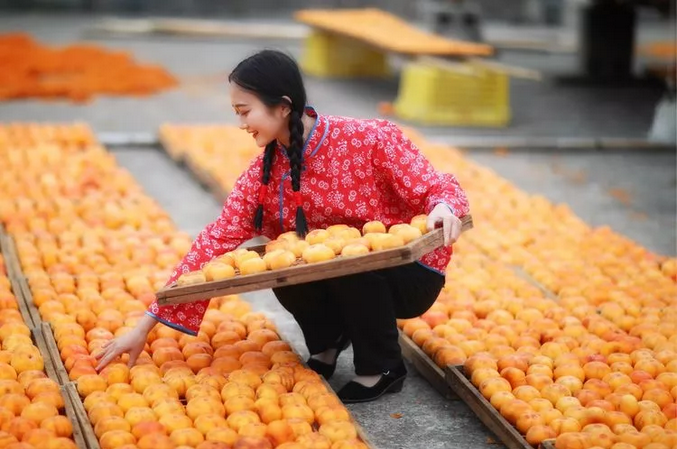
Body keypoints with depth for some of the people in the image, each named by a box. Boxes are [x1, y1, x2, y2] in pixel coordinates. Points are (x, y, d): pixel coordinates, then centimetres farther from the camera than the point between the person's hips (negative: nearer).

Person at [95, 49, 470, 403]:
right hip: (343, 280, 4)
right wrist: (146, 325, -15)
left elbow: (434, 189, -16)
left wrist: (443, 206, -43)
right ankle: (327, 344, 5)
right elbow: (218, 239, -11)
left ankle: (383, 368, -9)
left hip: (409, 274, -4)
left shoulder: (370, 140, -20)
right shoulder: (265, 171, -7)